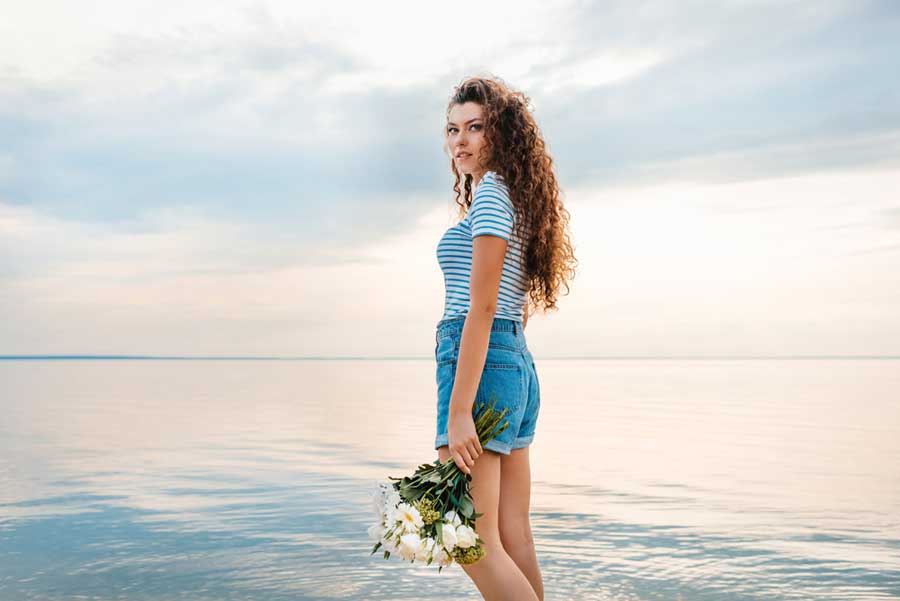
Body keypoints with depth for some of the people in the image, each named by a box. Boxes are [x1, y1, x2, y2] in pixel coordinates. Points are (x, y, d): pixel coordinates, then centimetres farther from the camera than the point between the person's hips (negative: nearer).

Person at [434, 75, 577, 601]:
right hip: (519, 365, 10)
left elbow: (482, 306, -17)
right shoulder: (517, 198, 21)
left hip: (481, 362, -10)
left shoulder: (490, 191, -7)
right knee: (514, 540, 11)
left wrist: (458, 411, -20)